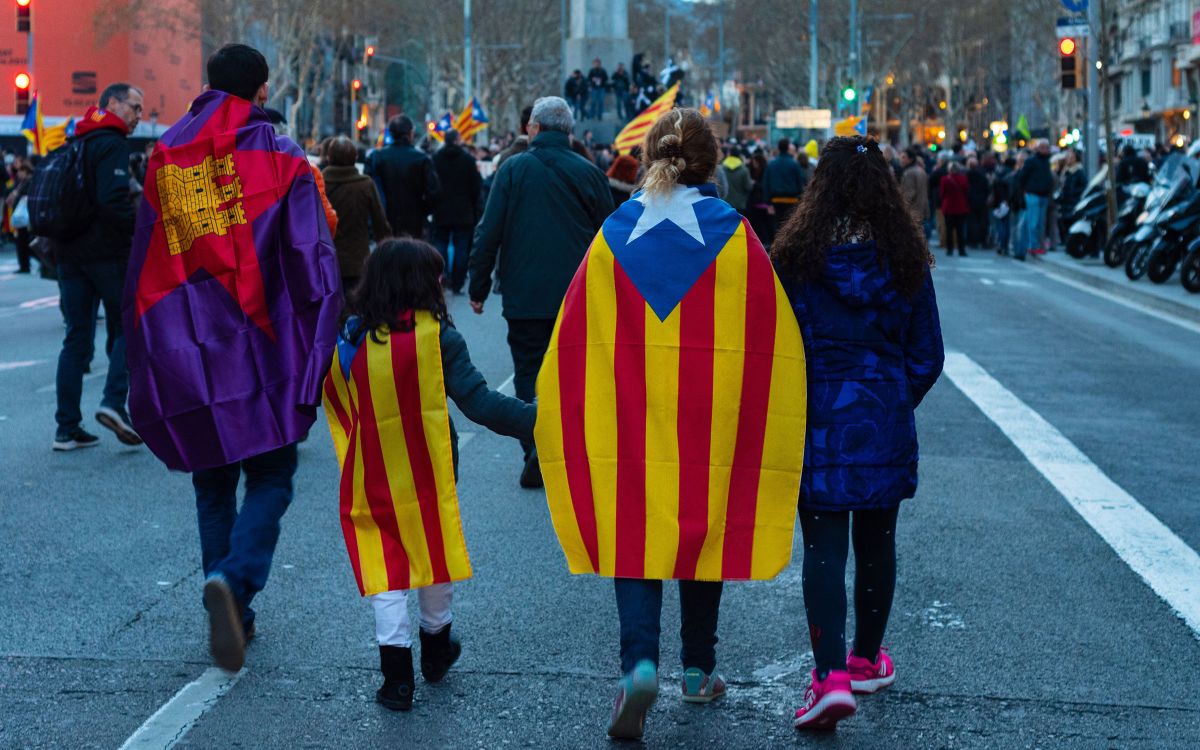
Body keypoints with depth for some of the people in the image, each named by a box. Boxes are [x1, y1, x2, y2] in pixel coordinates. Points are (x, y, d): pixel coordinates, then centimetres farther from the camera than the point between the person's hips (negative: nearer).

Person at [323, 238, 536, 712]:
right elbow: (479, 402, -18)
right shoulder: (437, 336, -12)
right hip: (429, 475, -1)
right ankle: (436, 650, 37)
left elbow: (335, 406, 6)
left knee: (385, 572, 6)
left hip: (370, 480, 1)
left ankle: (397, 677, 1)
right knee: (433, 555, 19)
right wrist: (540, 421, -16)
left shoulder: (347, 337, -4)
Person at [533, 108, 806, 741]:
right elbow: (773, 336, -3)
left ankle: (640, 660, -16)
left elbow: (574, 338, 0)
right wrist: (770, 424, 8)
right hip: (713, 420, 0)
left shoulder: (615, 234, -2)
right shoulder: (734, 235, -5)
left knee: (634, 532, 3)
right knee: (706, 527, 14)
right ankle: (697, 669, 25)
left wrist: (561, 421, 9)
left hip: (631, 417, 0)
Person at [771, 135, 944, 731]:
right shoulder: (906, 259, -3)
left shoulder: (794, 256, -9)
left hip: (817, 421, -2)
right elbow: (927, 356, 2)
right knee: (876, 541, 16)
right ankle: (867, 659, 30)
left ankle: (832, 675, -13)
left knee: (824, 545, 0)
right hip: (886, 424, 2)